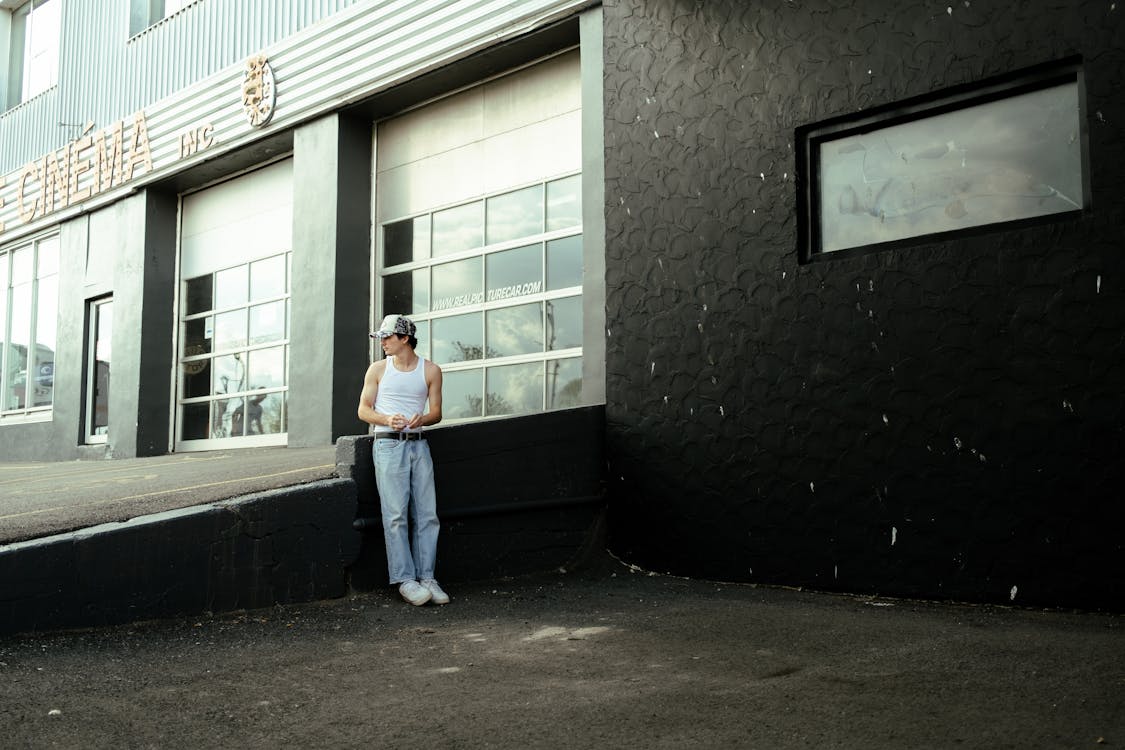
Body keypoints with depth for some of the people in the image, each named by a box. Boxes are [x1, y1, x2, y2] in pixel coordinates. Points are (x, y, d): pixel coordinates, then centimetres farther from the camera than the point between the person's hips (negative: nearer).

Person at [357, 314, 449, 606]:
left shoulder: (431, 370, 7)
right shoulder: (378, 369, 7)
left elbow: (436, 412, 8)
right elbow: (363, 410, 6)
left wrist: (421, 419, -14)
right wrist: (388, 420, -13)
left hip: (419, 444, 2)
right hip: (388, 444, -2)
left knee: (427, 514, -1)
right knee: (396, 515, -7)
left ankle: (426, 576, 5)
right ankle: (404, 579, -6)